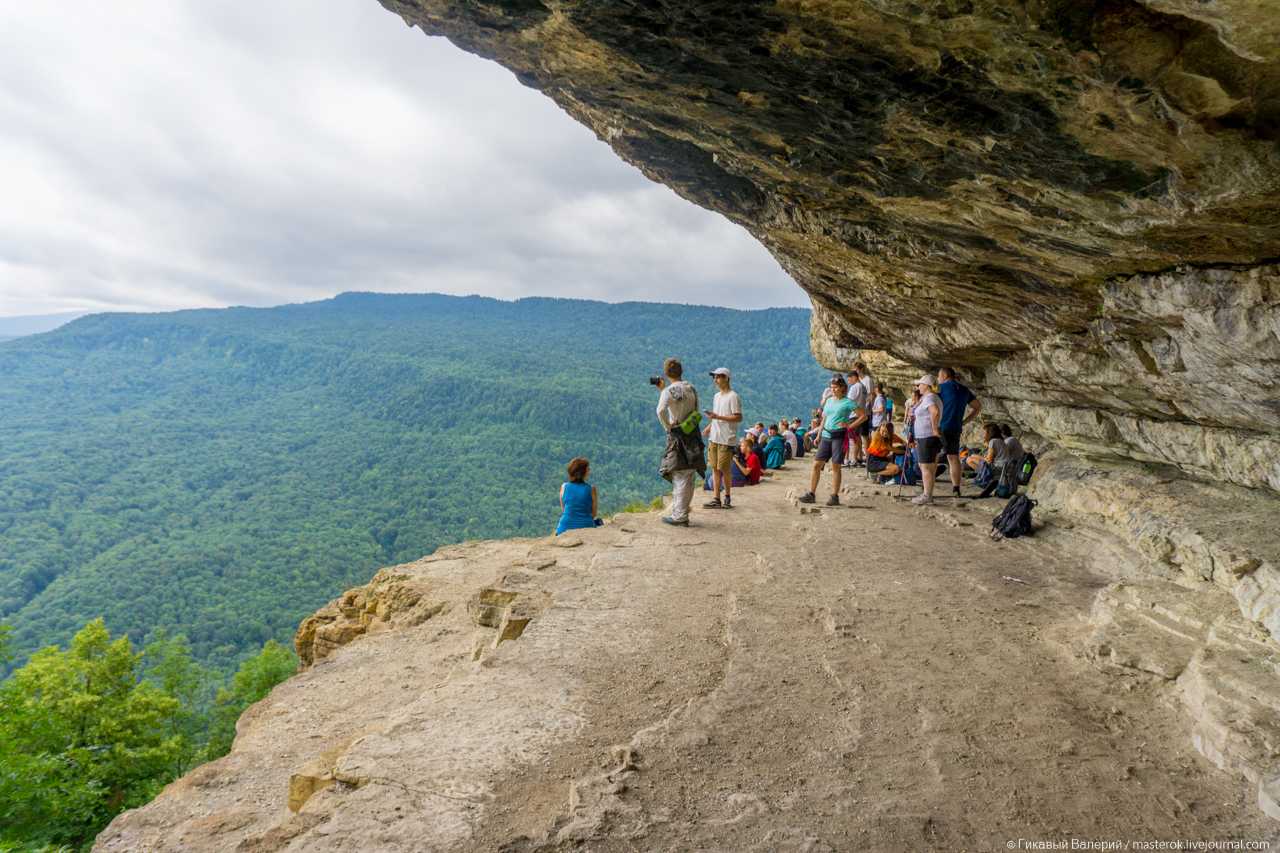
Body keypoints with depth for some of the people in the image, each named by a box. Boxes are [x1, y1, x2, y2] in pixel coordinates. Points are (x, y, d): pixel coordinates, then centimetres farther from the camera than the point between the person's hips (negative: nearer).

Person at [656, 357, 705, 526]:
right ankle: (680, 512, 23)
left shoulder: (669, 391, -13)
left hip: (678, 436, -6)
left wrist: (667, 426, -15)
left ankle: (680, 517, 1)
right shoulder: (692, 389, 8)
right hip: (693, 436, 6)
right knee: (688, 478, 12)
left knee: (680, 477, -3)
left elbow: (661, 410, -31)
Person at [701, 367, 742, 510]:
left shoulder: (733, 397, -11)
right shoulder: (717, 396, 16)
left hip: (727, 439, -8)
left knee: (725, 469, -3)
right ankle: (716, 499, 12)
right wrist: (709, 427, 10)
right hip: (714, 438, 8)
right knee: (715, 468, 7)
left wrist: (718, 417, -22)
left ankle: (727, 497, 11)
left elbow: (739, 418, -17)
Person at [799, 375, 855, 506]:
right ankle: (811, 494, 6)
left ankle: (835, 496, 5)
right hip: (826, 436, 6)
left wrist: (849, 425, -12)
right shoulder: (829, 400, 14)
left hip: (839, 436, -6)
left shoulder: (848, 402, -3)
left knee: (835, 466, -3)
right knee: (816, 464, 2)